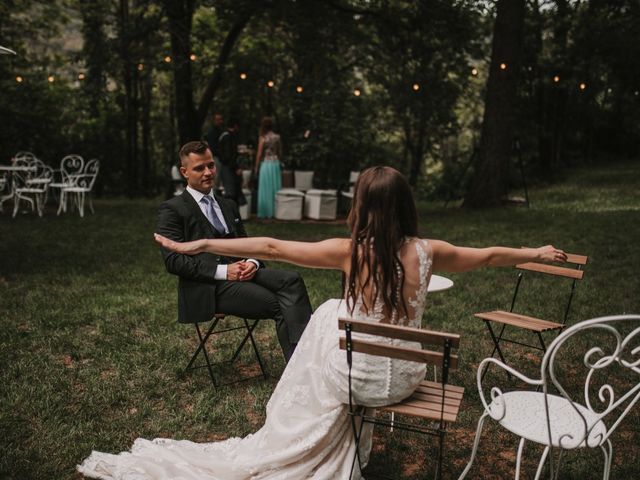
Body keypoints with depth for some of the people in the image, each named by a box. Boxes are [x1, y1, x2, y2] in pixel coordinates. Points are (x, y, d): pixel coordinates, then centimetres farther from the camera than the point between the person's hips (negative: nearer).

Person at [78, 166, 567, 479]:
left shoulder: (351, 252, -18)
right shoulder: (426, 252, -11)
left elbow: (269, 247, -15)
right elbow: (488, 255, 5)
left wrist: (199, 245, -8)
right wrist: (535, 253, 23)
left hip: (356, 378, -3)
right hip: (403, 380, 3)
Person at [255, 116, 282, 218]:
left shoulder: (263, 138, -9)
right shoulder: (277, 137, 2)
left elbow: (259, 154, -7)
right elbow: (280, 152, 9)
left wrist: (256, 167, 1)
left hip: (265, 164, -4)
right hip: (276, 163, 4)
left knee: (266, 189, 2)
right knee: (275, 188, 10)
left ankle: (265, 212, 5)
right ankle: (275, 211, 13)